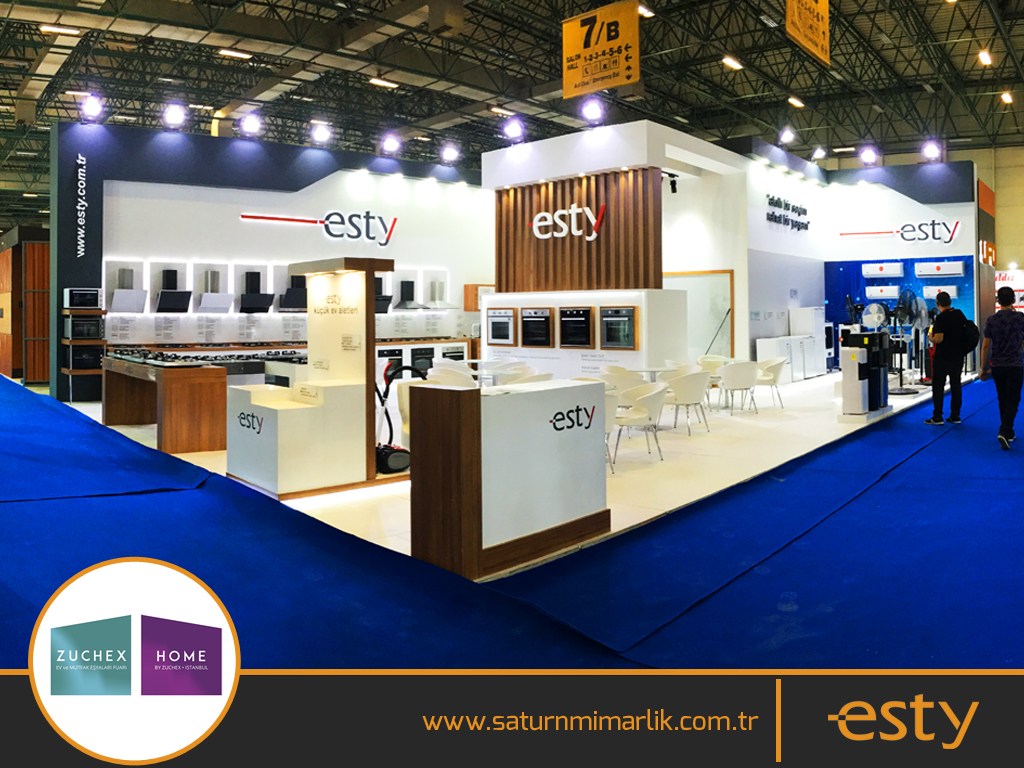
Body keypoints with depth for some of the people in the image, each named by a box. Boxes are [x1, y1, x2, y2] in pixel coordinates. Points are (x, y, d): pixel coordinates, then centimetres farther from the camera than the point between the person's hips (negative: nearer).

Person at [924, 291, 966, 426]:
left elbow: (938, 339, -22)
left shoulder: (941, 318, -17)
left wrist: (930, 337, -3)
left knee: (938, 387, 0)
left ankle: (937, 417, 2)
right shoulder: (960, 314, 6)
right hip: (958, 356, 7)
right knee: (956, 386, 12)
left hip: (943, 358, -7)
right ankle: (955, 416, 16)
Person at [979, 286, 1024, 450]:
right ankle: (1004, 432, -17)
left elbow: (985, 346, 0)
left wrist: (983, 368, 8)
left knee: (1003, 400, 15)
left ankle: (1008, 433, 24)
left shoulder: (991, 320, -3)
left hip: (997, 366, 3)